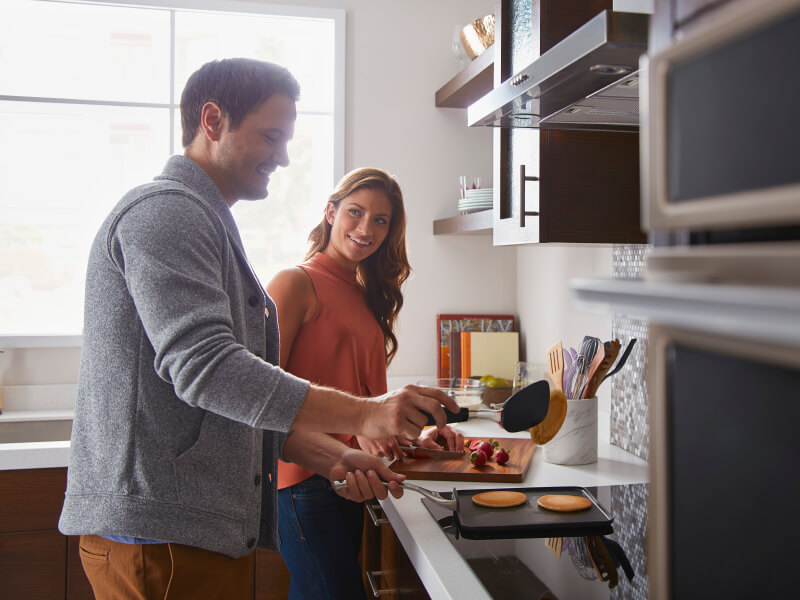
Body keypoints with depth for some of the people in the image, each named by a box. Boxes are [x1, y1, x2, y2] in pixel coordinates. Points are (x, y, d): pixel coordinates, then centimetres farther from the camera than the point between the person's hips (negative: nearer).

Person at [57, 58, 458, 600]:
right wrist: (363, 415, -26)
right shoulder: (164, 211, -12)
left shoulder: (210, 224, 20)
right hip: (161, 533, -9)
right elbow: (202, 367, -24)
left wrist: (330, 458, 7)